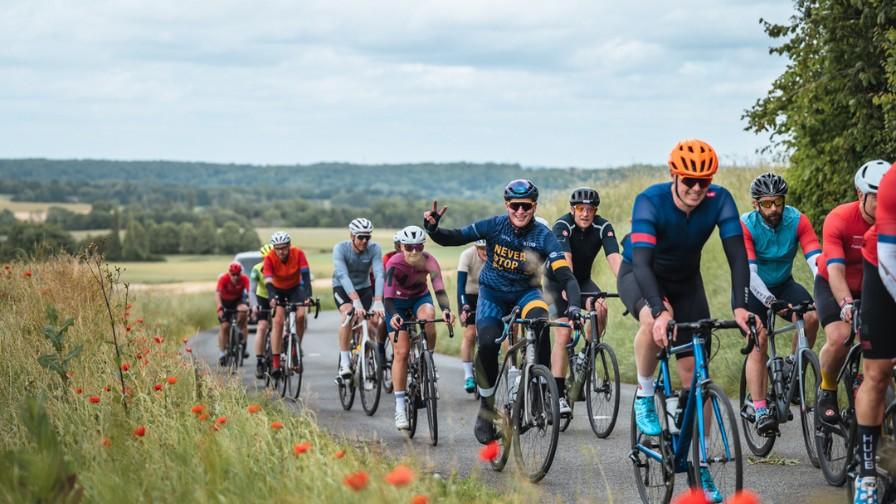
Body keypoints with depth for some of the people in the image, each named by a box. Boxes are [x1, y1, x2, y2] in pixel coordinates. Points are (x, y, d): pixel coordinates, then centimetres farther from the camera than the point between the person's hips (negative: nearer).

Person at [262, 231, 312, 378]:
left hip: (295, 288, 1)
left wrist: (308, 295, -47)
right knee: (278, 321, -18)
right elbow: (268, 280, -36)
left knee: (300, 315, -23)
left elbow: (305, 275, -33)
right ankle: (275, 362, -21)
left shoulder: (298, 254, -25)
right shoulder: (270, 258, -26)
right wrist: (271, 298, -55)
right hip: (278, 290, -1)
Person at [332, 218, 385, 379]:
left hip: (364, 287, 3)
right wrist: (356, 301, -50)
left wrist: (378, 301, -45)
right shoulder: (340, 248, -26)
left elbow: (379, 274, -30)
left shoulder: (374, 248, -20)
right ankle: (344, 361, -25)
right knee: (348, 313, -30)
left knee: (374, 320, -16)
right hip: (342, 288, -3)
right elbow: (343, 276, -37)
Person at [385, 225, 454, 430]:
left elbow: (439, 290, -32)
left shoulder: (429, 261, -24)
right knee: (401, 351, -11)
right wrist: (393, 316, -55)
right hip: (399, 301, -1)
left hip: (420, 298, 1)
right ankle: (400, 409, -8)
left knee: (427, 316, -36)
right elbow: (389, 296, -36)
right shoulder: (394, 264, -29)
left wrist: (446, 310, -52)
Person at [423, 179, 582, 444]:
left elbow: (565, 275, -25)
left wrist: (573, 305, -43)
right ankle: (486, 406, -2)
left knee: (540, 321, -34)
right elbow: (453, 237, -14)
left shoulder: (543, 236, -18)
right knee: (487, 343, -24)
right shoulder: (495, 226, -15)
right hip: (493, 292, 0)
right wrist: (432, 228, -36)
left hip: (525, 293, 0)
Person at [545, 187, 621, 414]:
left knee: (600, 309, -27)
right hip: (557, 281, -3)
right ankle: (558, 395, -12)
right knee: (563, 334, -15)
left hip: (583, 280, 3)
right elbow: (565, 258, -41)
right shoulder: (563, 225, -26)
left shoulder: (603, 227, -18)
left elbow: (614, 258, -31)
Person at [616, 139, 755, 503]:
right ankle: (644, 397, -13)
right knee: (654, 323, -39)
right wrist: (660, 311, -54)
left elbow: (737, 255, -27)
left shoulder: (719, 201, -24)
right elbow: (642, 262, -40)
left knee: (694, 374, -3)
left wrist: (740, 306, -41)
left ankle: (699, 466, 6)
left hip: (686, 281, 3)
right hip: (639, 276, -3)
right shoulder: (650, 202, -32)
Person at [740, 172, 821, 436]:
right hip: (753, 289, -2)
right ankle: (760, 411, -21)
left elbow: (815, 259, -26)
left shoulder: (797, 220, -17)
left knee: (811, 317, -25)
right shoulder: (746, 225, -23)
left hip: (783, 284, 2)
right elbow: (748, 271, -30)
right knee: (759, 341, -20)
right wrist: (769, 300, -46)